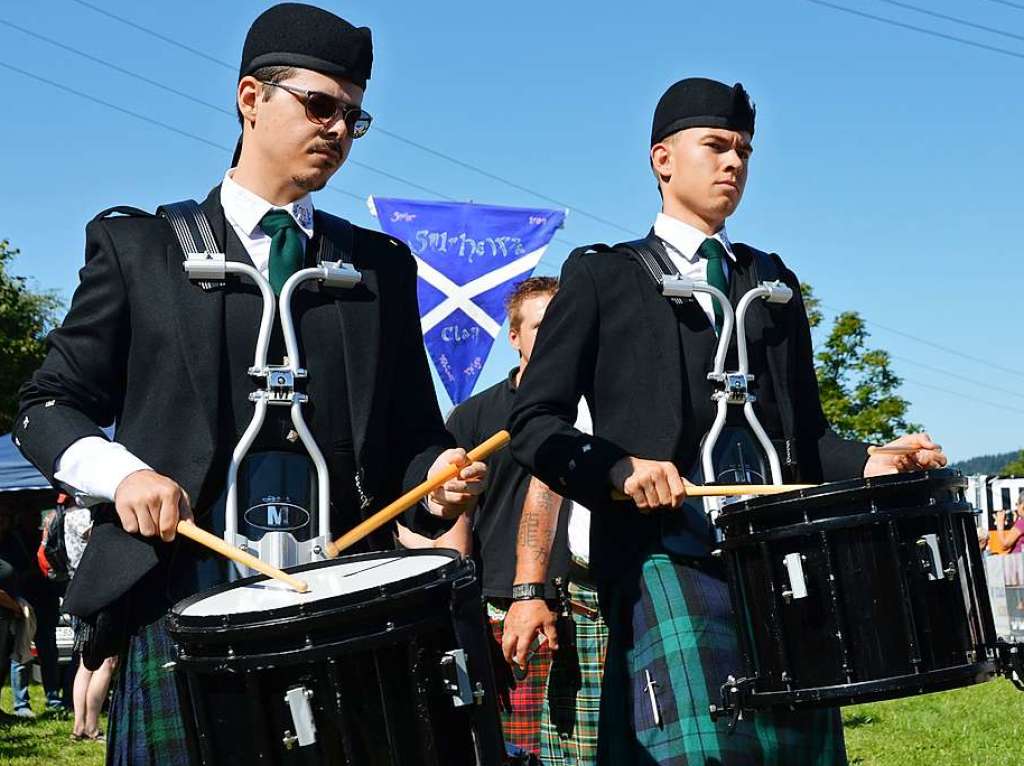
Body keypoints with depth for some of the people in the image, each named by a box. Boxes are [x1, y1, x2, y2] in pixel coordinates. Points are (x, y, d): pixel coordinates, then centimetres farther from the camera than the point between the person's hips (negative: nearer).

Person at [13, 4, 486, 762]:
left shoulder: (382, 265, 17)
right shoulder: (139, 246, 9)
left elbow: (412, 432, 16)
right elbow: (50, 407, 8)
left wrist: (439, 479, -7)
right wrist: (123, 473, -12)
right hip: (187, 587, -2)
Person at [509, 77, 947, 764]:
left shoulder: (772, 281, 23)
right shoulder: (601, 276, 10)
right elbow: (535, 420, 3)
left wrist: (870, 463, 3)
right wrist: (619, 469, -15)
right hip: (667, 554, -4)